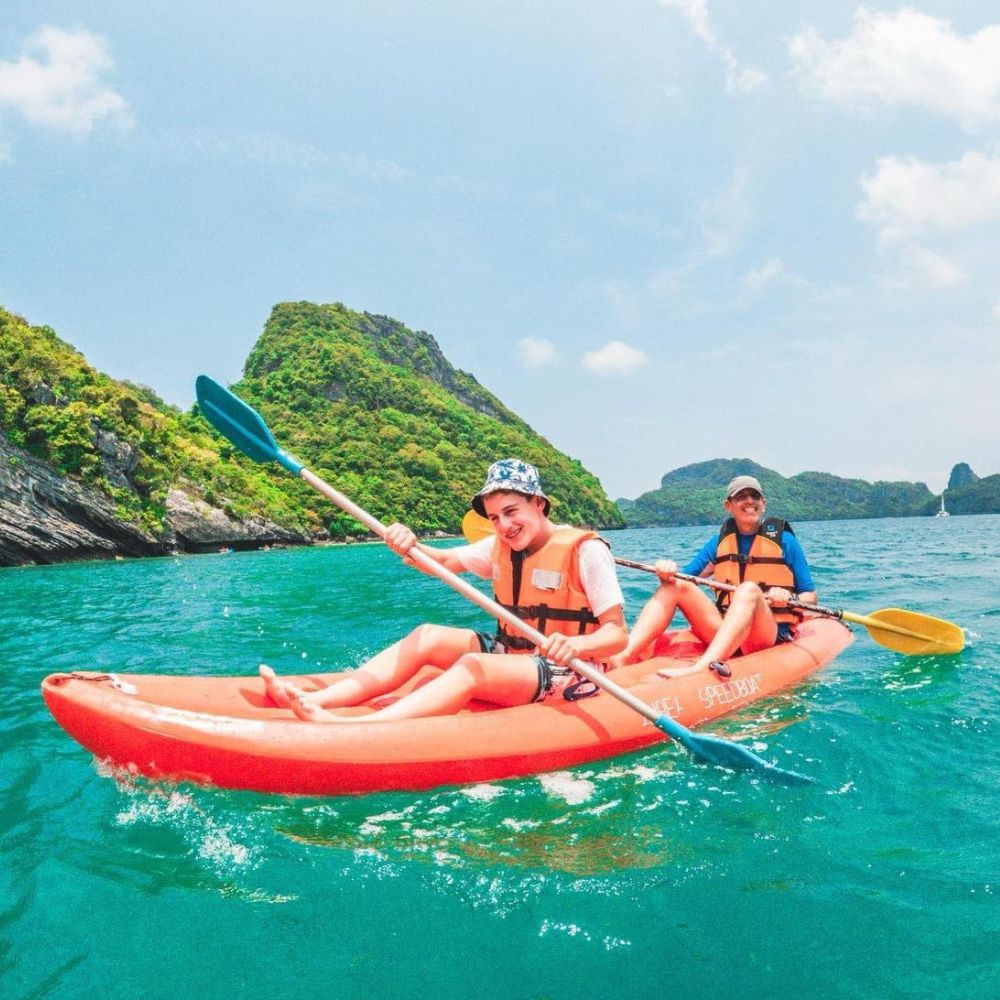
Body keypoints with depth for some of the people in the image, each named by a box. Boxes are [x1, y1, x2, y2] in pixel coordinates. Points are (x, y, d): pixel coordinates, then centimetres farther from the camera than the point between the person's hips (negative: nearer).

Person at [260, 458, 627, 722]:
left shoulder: (585, 551, -14)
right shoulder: (500, 547, 7)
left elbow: (617, 633, -17)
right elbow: (445, 561, 3)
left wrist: (576, 645, -38)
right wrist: (410, 548, -19)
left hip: (565, 671, -7)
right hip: (511, 654, 7)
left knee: (471, 667, -31)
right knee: (427, 636, -9)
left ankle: (344, 731, -48)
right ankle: (314, 701, -22)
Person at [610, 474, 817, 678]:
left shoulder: (784, 540, 4)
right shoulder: (719, 541, 12)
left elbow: (810, 596, 4)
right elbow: (685, 577, 9)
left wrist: (788, 598, -18)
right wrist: (668, 573, -14)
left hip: (773, 634, -3)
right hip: (725, 632, 4)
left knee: (749, 589, -33)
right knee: (675, 584, -13)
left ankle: (700, 668, -54)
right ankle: (623, 656, -33)